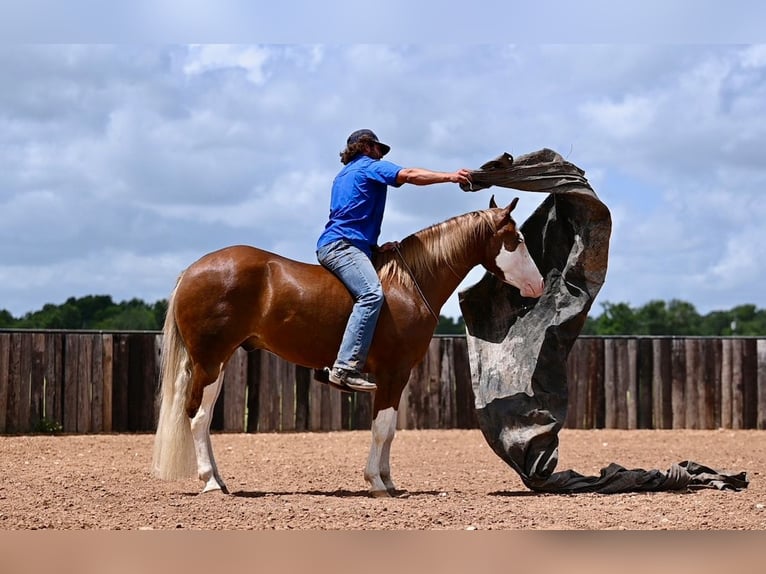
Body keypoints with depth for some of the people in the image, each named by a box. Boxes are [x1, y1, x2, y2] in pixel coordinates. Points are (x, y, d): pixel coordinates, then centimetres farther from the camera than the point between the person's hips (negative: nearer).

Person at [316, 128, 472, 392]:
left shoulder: (344, 175, 32)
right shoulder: (369, 166, 5)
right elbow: (409, 175, -10)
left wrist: (375, 247, 25)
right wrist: (450, 176, -11)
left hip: (331, 245, 10)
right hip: (342, 244, -10)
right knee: (372, 293, -28)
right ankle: (346, 367, -42)